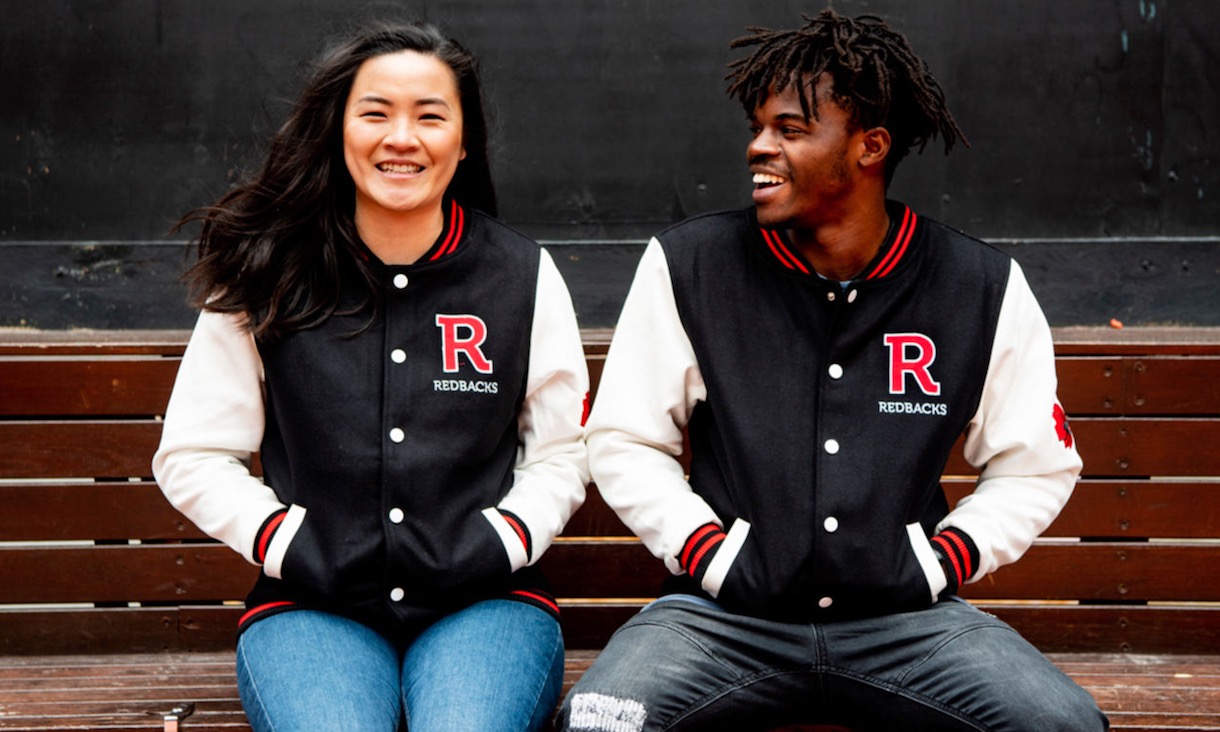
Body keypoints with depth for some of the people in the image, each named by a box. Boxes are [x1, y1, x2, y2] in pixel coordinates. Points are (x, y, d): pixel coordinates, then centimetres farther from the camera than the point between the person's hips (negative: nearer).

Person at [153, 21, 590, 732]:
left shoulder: (524, 275, 7)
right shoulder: (265, 280, 5)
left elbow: (562, 456, 12)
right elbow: (191, 458, 9)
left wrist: (498, 544, -5)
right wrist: (291, 545, -5)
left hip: (483, 604, 0)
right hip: (310, 608, 0)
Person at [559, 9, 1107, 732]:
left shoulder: (984, 288, 2)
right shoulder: (688, 265, 0)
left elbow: (1035, 469, 12)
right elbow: (623, 442, 7)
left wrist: (939, 564, -2)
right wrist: (713, 556, -4)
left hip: (905, 618, 1)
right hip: (725, 613, -1)